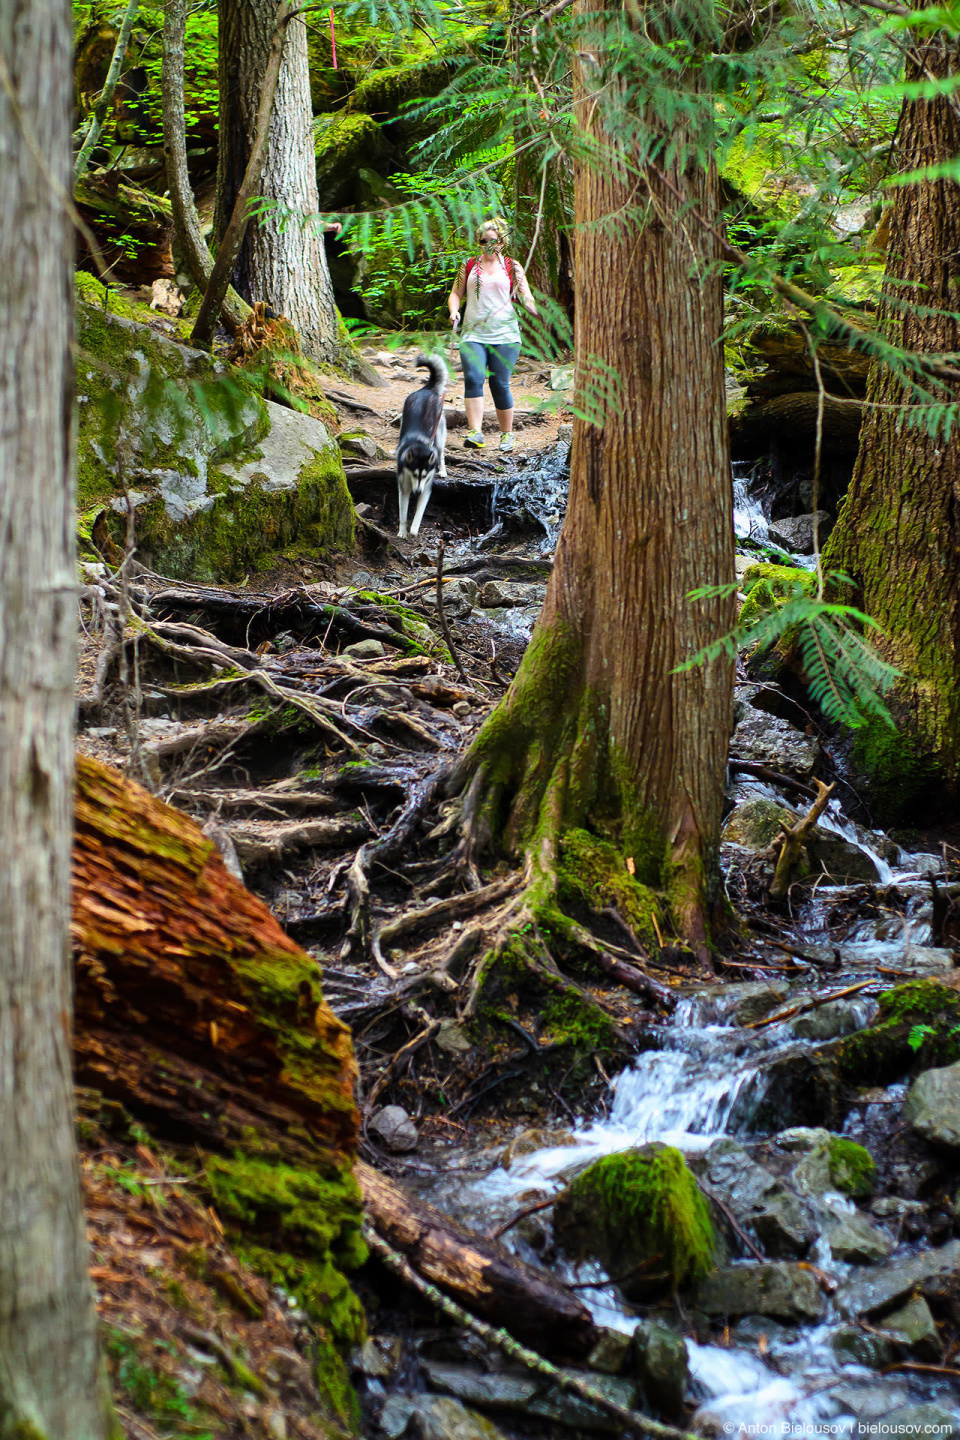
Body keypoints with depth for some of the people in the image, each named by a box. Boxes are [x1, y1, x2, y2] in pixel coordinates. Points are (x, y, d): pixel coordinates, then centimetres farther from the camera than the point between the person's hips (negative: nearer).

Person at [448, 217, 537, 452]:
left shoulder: (512, 268, 9)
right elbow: (456, 293, 17)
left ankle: (507, 434, 14)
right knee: (473, 378, -18)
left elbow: (525, 296, 6)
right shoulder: (469, 266, 14)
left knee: (500, 384, -2)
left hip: (504, 335, -1)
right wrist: (454, 311, -4)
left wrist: (534, 309, -16)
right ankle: (475, 432, -25)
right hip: (473, 334, 1)